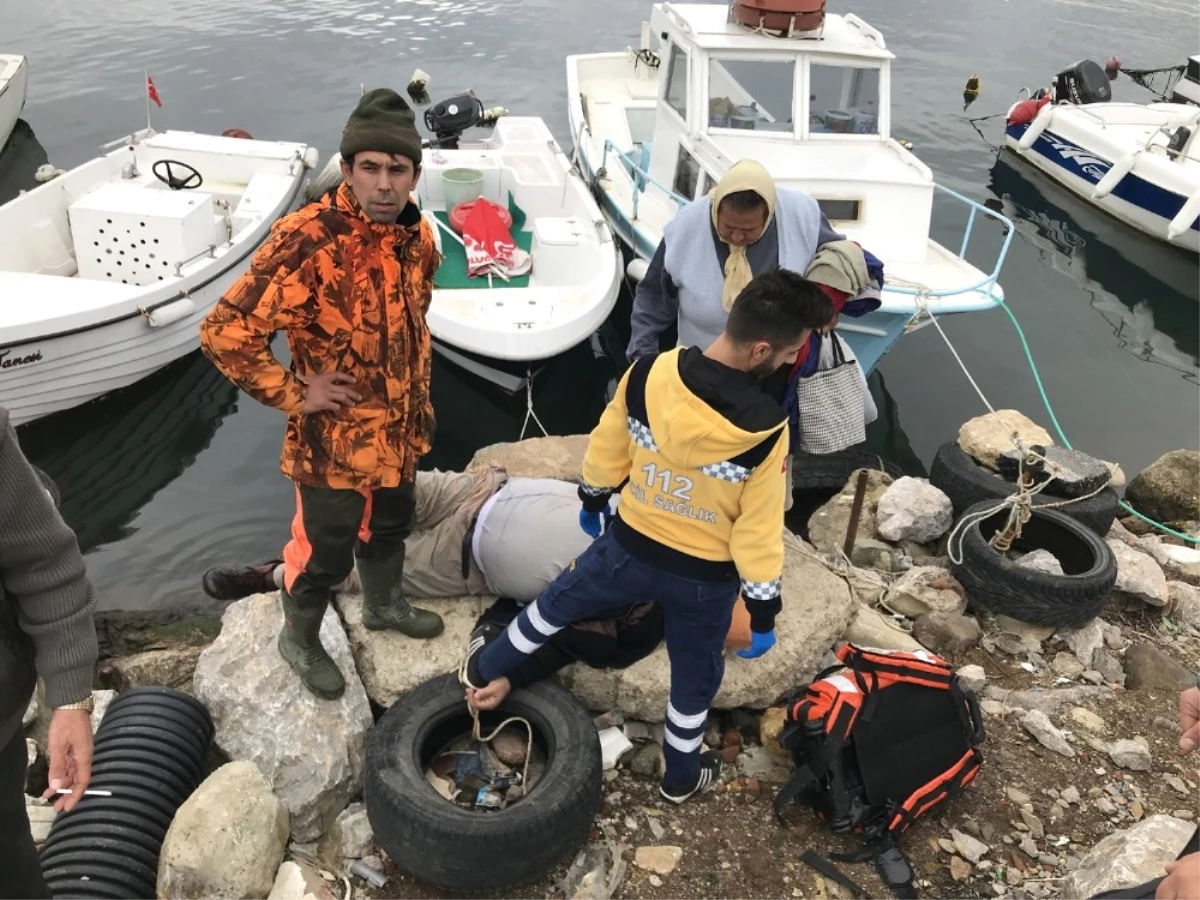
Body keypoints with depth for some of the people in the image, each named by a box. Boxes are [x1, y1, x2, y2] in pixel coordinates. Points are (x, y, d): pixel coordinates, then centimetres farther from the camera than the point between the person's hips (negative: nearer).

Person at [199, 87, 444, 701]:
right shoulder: (305, 242, -27)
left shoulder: (416, 235, -3)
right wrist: (294, 395, -21)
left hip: (399, 429, 7)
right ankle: (299, 639, 40)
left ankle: (384, 605, 54)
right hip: (335, 439, -6)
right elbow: (224, 333, -27)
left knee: (389, 526, 27)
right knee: (324, 552, 11)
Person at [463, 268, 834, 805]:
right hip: (705, 578, -2)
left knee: (556, 604, 29)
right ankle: (681, 777, 47)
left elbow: (605, 453, -3)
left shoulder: (646, 375, -19)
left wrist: (593, 501, 17)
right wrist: (763, 611, -4)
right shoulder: (765, 428, -27)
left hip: (628, 547, 2)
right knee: (695, 678, 25)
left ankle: (483, 669, 52)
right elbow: (758, 532, -18)